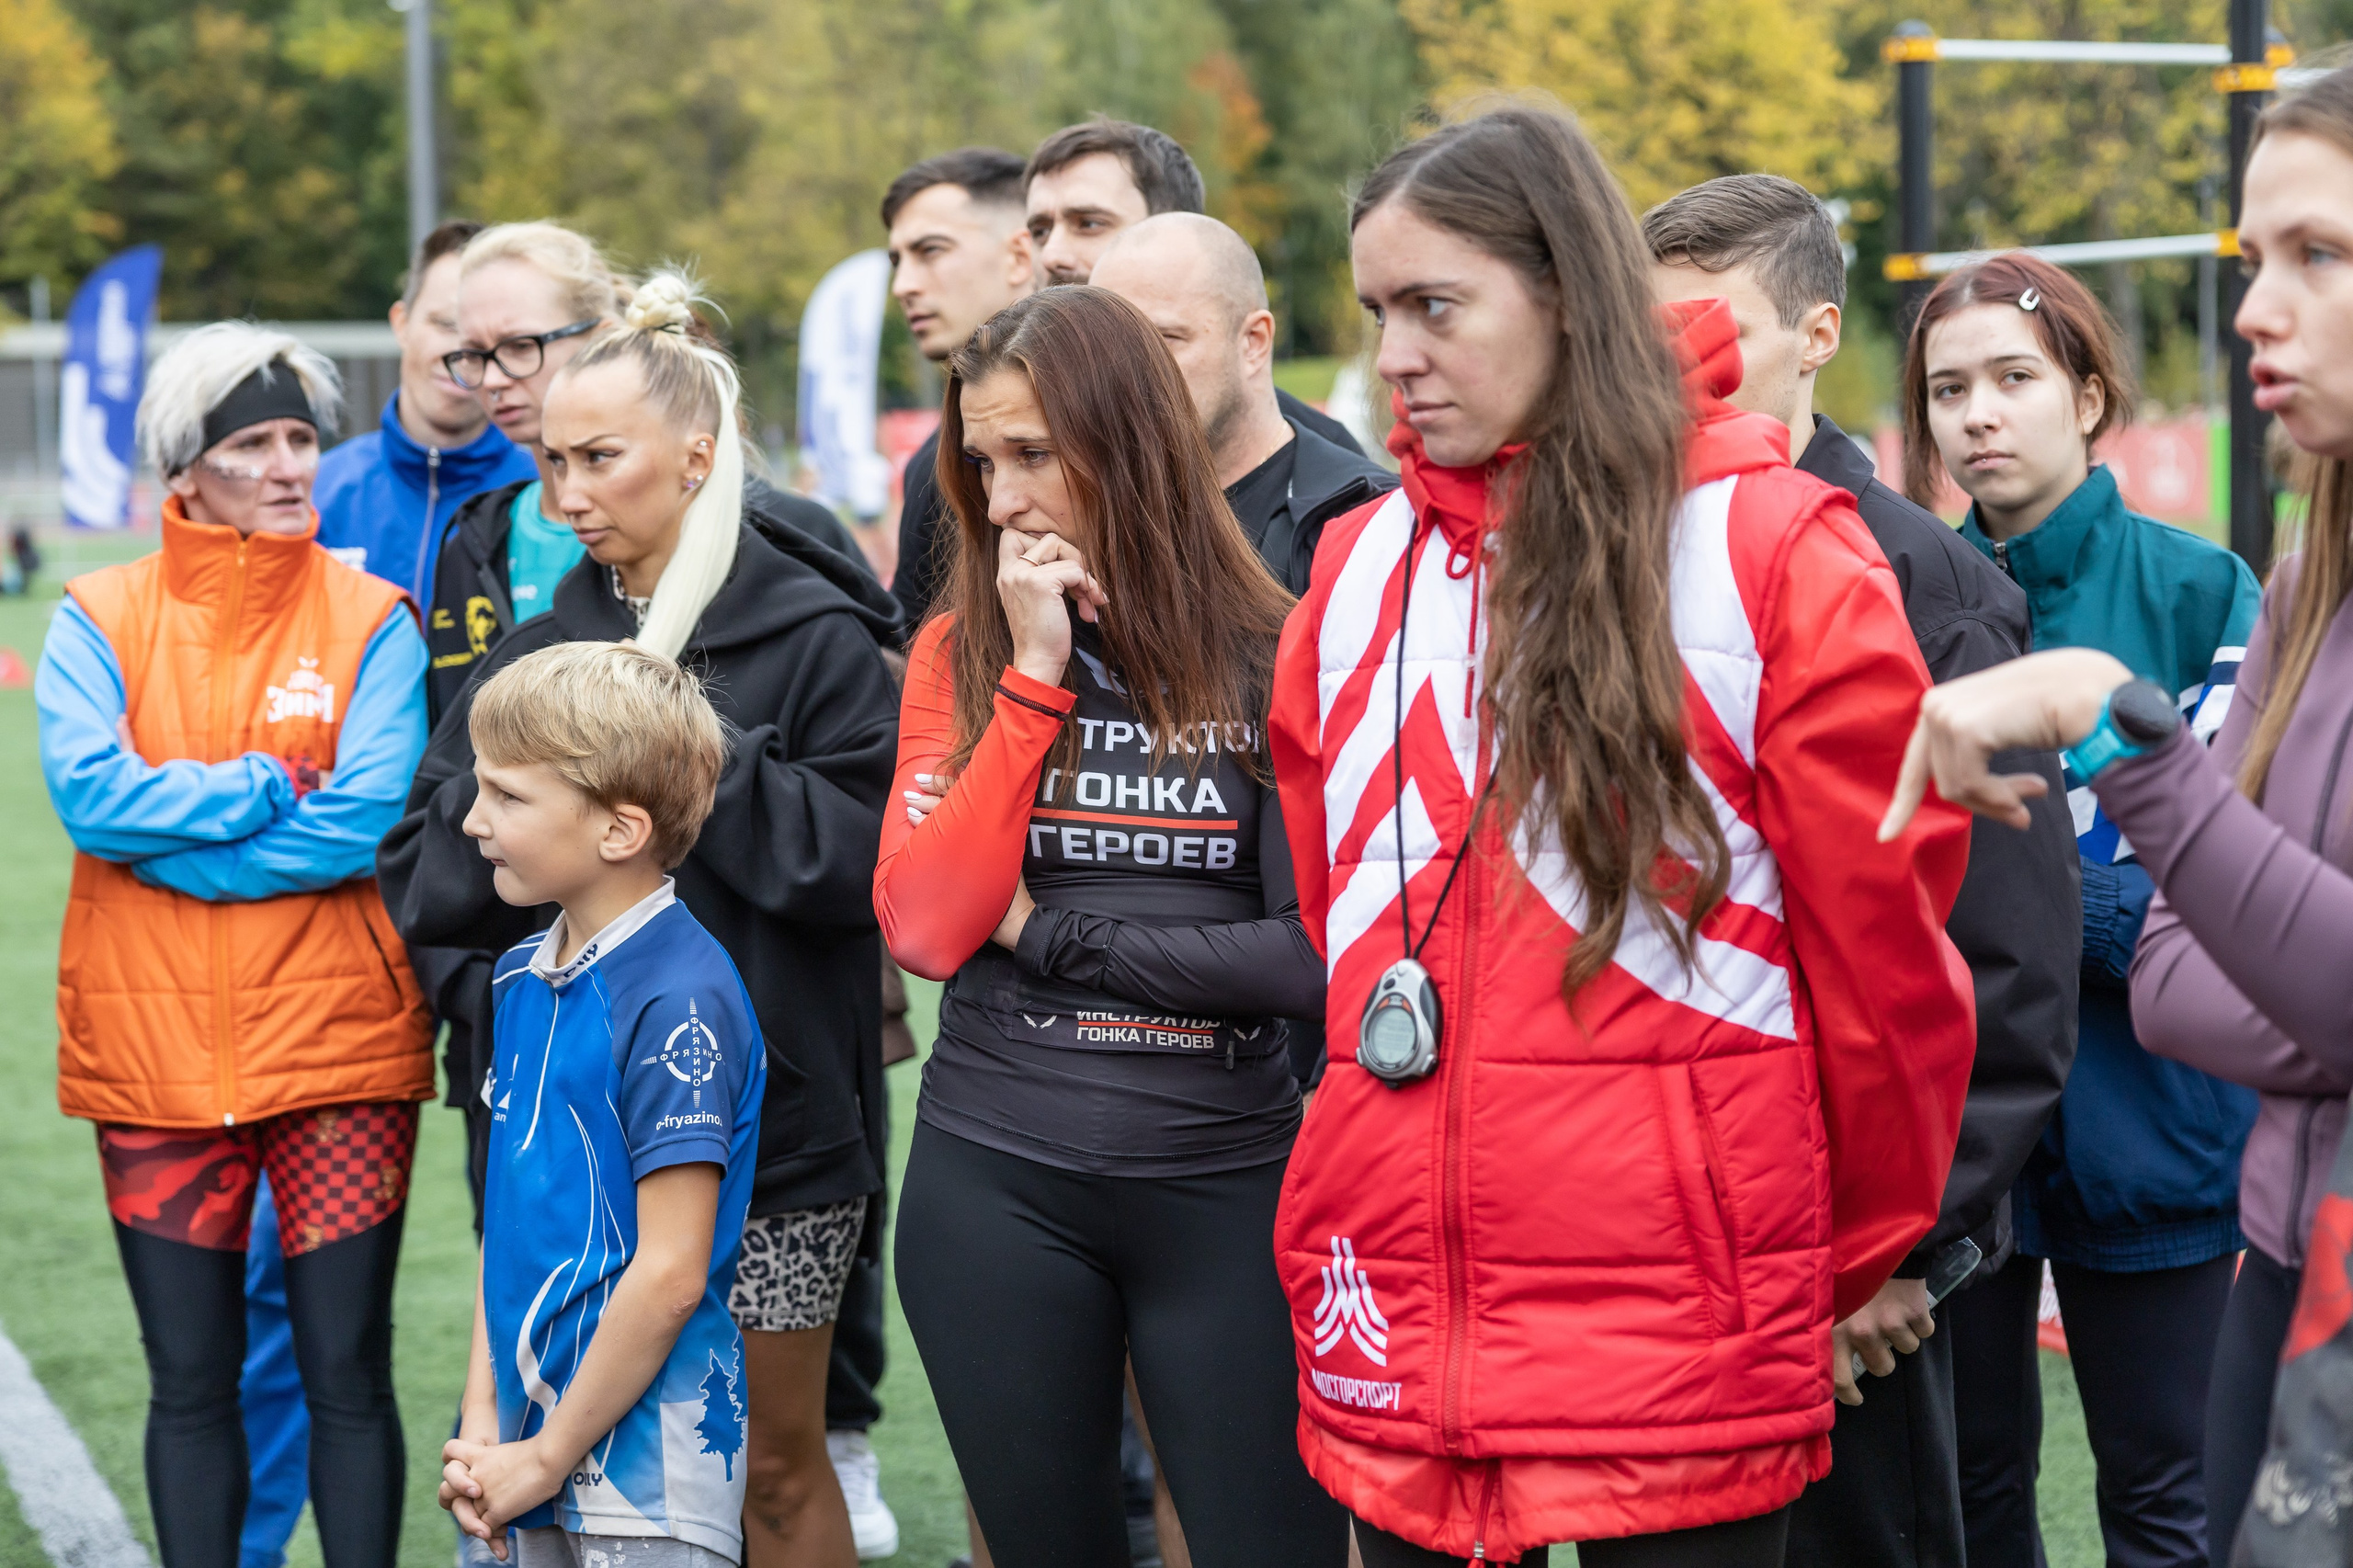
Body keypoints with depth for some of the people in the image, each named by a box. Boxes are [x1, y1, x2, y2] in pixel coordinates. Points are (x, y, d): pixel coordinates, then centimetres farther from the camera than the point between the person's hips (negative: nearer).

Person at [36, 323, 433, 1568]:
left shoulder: (371, 621, 1)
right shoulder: (100, 619, 4)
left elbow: (371, 823, -12)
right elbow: (87, 795, -10)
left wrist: (172, 832, -11)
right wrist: (269, 789, -10)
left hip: (340, 1045, -1)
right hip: (153, 1052, 1)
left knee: (347, 1374, 3)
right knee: (191, 1383, 8)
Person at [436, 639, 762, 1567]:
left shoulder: (678, 1003, -16)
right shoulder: (526, 979, 9)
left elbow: (671, 1273, -18)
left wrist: (549, 1457, -13)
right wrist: (482, 1424, 6)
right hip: (538, 1436, 7)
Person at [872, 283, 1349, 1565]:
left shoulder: (1271, 655, -3)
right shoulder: (962, 650, 4)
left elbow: (1312, 955, -10)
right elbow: (924, 927, -9)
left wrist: (1051, 934, -7)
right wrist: (1035, 674, -11)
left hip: (1225, 1182, -2)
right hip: (997, 1184, 2)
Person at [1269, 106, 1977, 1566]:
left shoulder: (1773, 548, -5)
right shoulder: (1359, 566, 10)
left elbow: (1885, 940, -1)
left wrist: (1863, 1254, 8)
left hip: (1683, 1346, -4)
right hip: (1398, 1338, 5)